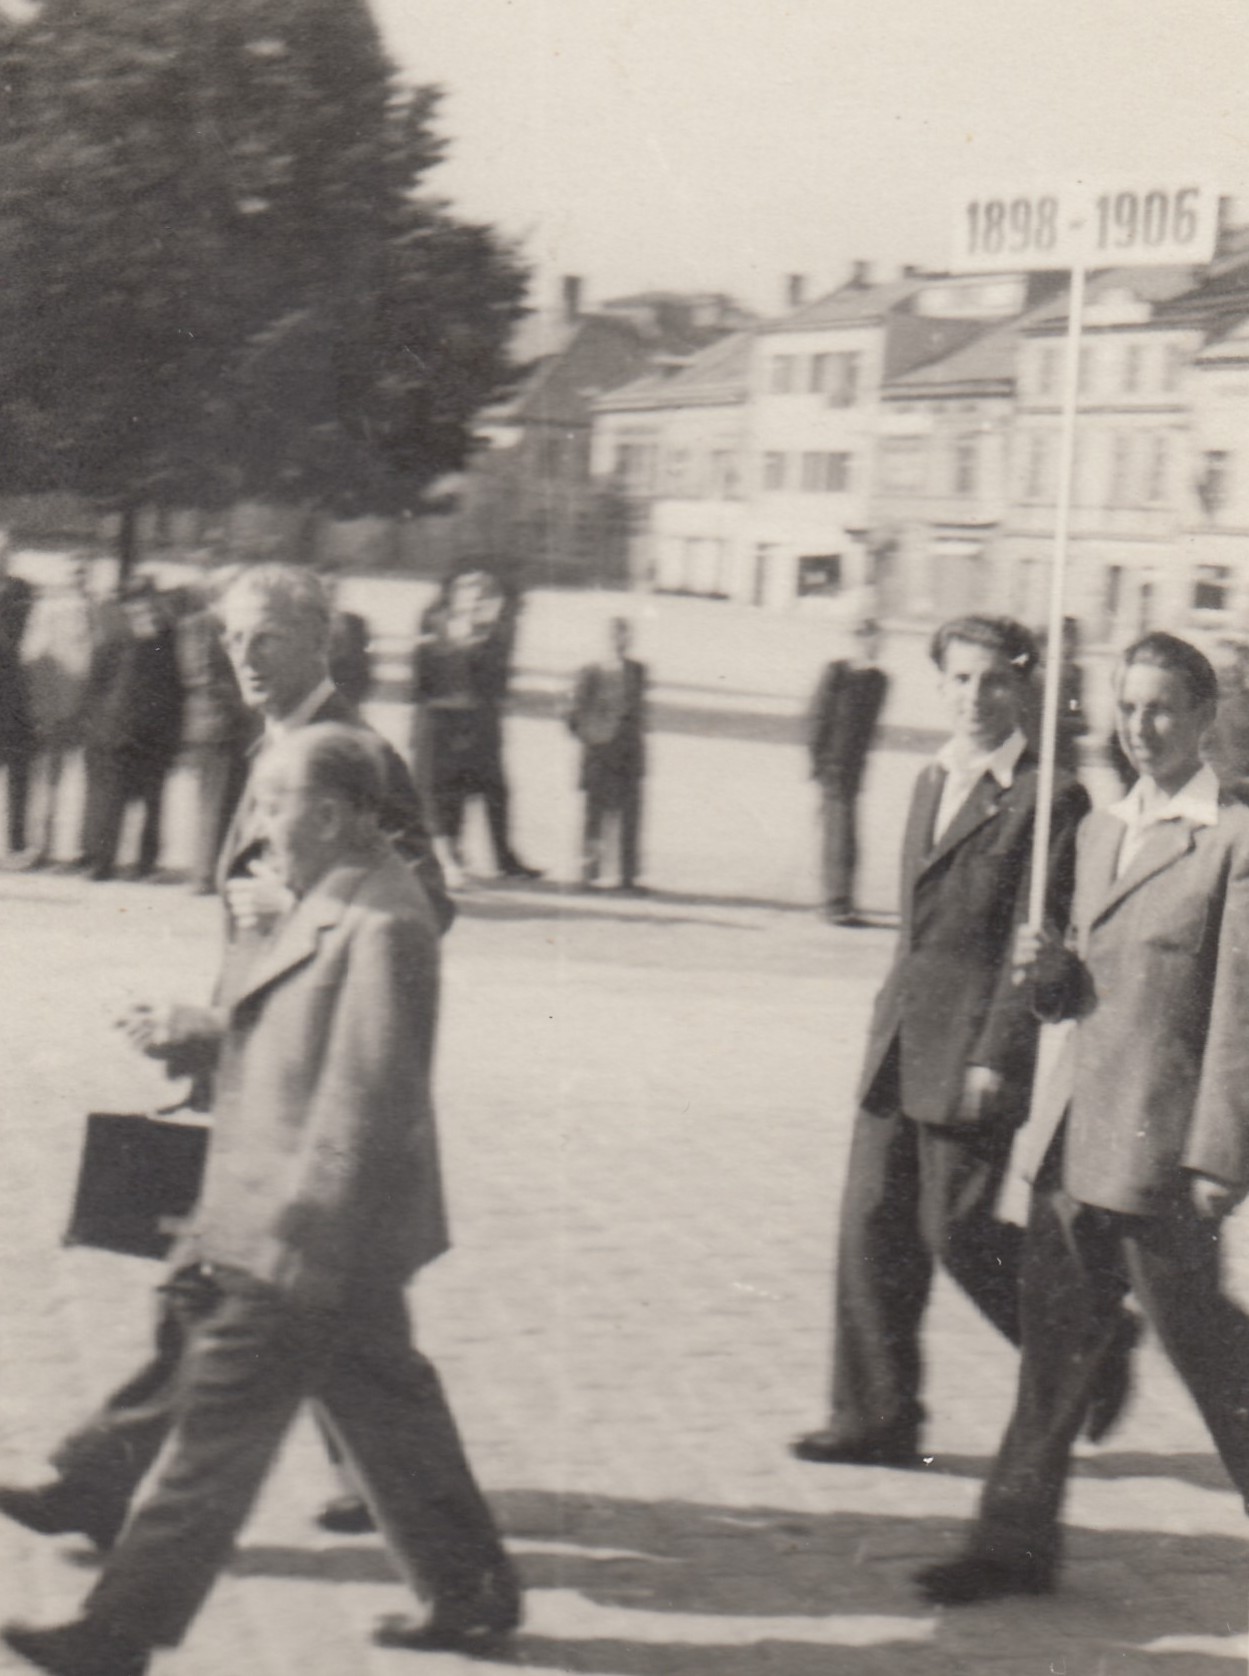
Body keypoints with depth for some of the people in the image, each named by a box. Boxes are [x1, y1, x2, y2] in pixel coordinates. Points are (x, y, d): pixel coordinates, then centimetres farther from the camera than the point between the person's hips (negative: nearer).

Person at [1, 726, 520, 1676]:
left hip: (306, 1245, -10)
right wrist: (194, 1033, 6)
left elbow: (365, 1101, -24)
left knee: (219, 1435, -2)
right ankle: (473, 1595, 29)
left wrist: (299, 1239, -22)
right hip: (343, 1245, 10)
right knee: (390, 1412, 18)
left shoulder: (380, 927, -21)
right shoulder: (335, 907, 11)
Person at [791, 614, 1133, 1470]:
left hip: (973, 1055, -7)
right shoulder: (933, 781, 15)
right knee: (873, 1222, 5)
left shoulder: (1050, 798, -10)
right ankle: (875, 1418, 13)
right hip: (898, 1047, 8)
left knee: (957, 1231, -2)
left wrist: (996, 1057, -18)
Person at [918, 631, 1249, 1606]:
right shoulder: (1101, 831, 14)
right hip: (1077, 1131, 7)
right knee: (1054, 1343, 10)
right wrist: (1049, 971, -2)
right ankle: (1018, 1544, 17)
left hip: (1163, 1146, -7)